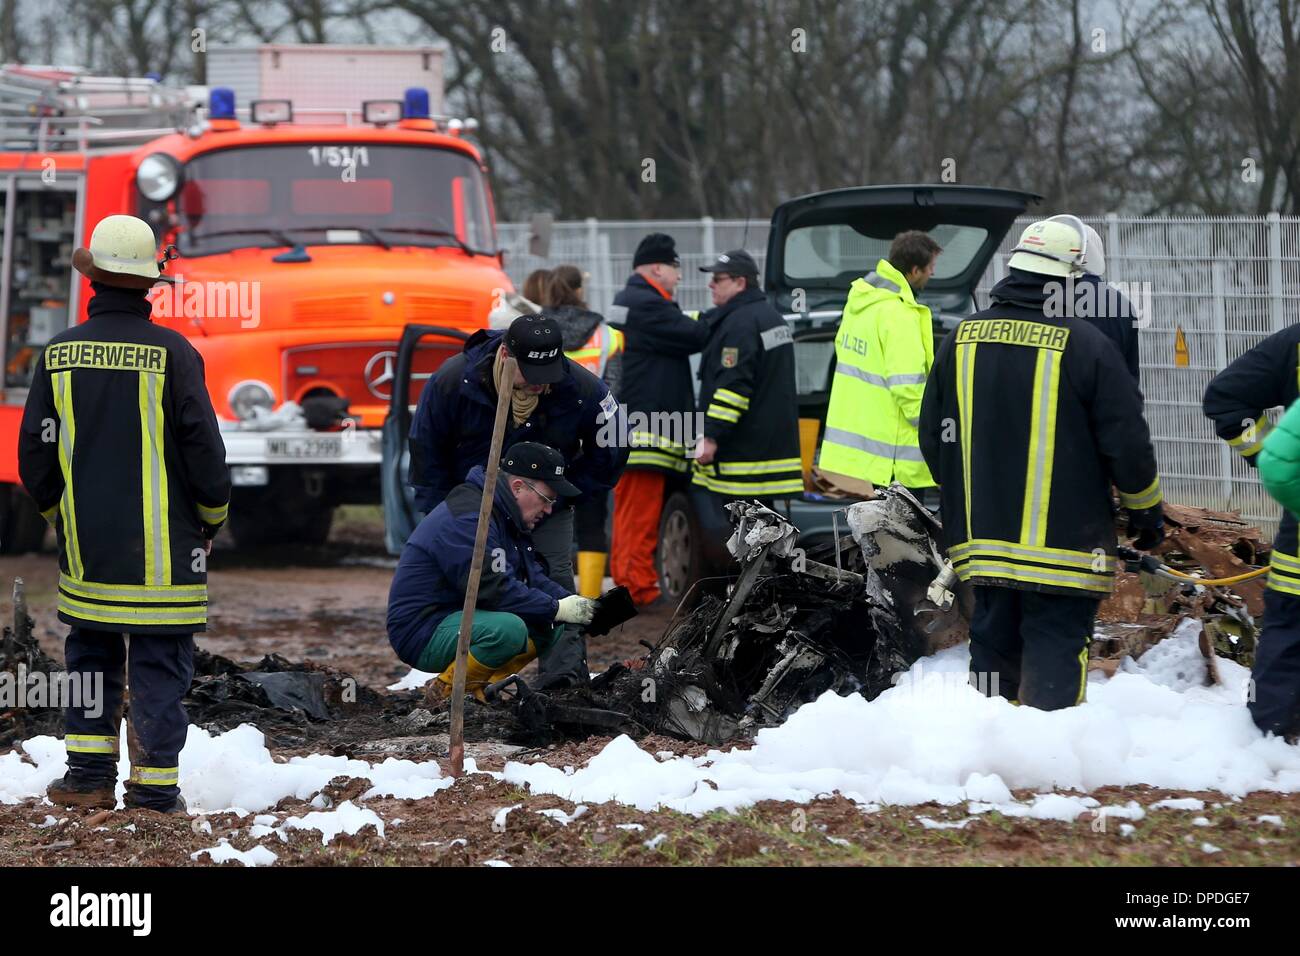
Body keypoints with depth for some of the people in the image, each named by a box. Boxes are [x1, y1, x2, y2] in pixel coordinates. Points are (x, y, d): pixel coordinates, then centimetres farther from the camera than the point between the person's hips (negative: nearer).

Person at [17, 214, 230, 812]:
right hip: (162, 549, -3)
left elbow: (35, 453, 3)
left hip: (86, 545, 3)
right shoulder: (171, 353, -10)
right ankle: (154, 787, 0)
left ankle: (89, 775, 15)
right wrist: (212, 516, 7)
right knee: (160, 663, 2)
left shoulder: (59, 354, -1)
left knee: (91, 652, 17)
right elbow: (203, 447, -10)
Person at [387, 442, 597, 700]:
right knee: (508, 630, -34)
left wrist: (574, 602, -4)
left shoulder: (504, 517, 12)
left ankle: (479, 686, 1)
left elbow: (534, 578, 13)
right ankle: (449, 692, -13)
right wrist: (557, 609, -20)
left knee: (551, 627, 2)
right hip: (422, 633, -10)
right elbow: (493, 590, -26)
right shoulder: (467, 519, -22)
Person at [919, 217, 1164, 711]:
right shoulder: (1085, 345, -11)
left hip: (982, 538, 5)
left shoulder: (962, 338, 4)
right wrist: (1147, 511, 8)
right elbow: (1127, 443, -7)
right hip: (1065, 542, -5)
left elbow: (933, 438, 12)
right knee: (1054, 661, -3)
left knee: (993, 647, 14)